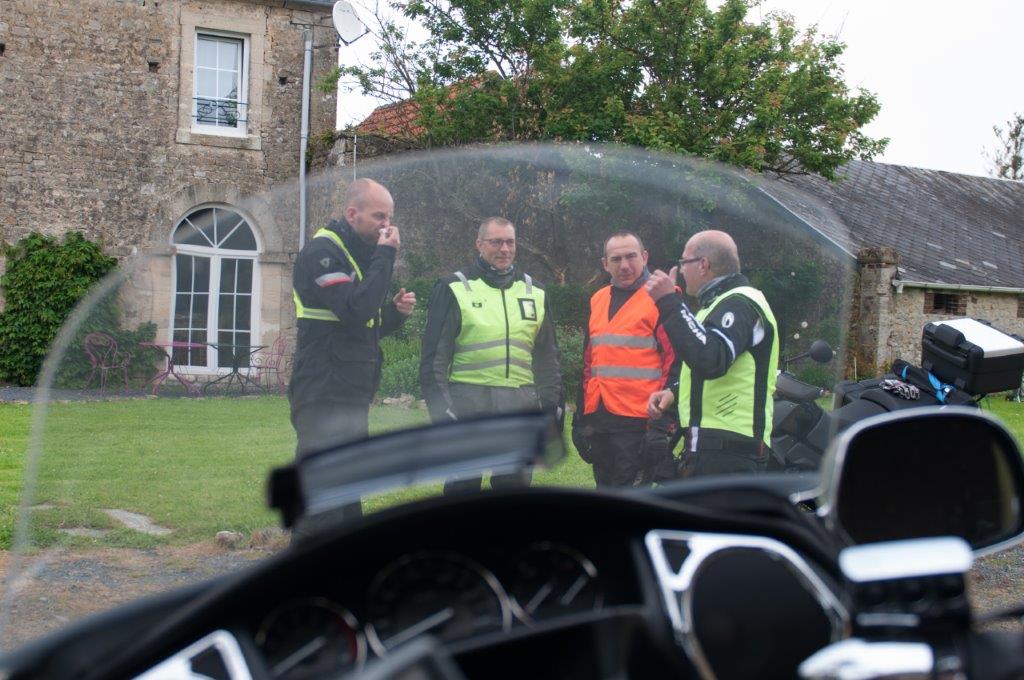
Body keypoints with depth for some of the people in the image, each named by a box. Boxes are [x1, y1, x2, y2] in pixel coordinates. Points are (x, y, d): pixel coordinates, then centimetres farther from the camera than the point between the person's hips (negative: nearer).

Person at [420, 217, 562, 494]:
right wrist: (441, 408, -10)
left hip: (520, 405, 4)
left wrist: (552, 404, 9)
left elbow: (547, 355, 16)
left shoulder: (534, 292, 12)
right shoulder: (454, 289, -1)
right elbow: (434, 355, -3)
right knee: (463, 486, 3)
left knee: (515, 483, 8)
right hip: (468, 404, -4)